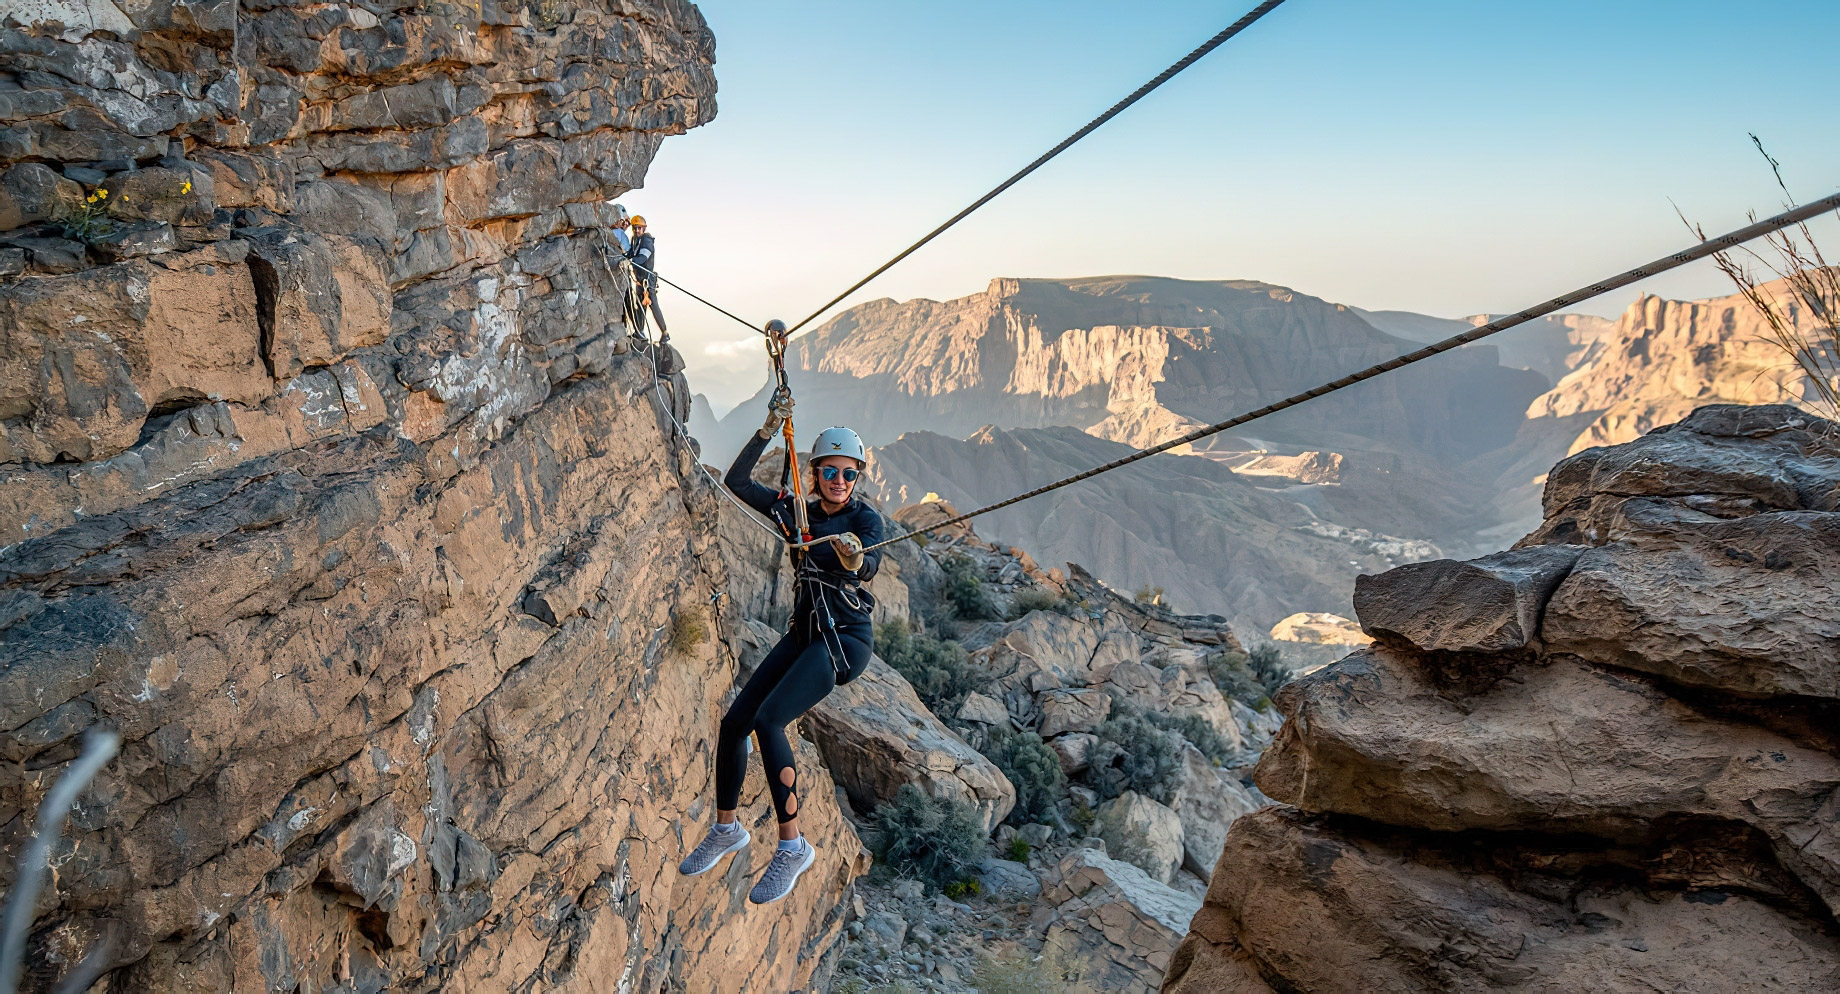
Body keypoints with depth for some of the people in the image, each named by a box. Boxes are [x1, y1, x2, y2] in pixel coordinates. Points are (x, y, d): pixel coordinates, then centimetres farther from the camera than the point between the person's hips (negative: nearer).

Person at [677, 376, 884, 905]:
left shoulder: (866, 518, -8)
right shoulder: (798, 511, 8)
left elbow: (871, 566, -30)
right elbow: (737, 481, 2)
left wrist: (855, 559, -53)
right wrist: (769, 429, -8)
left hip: (845, 640, -6)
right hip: (803, 634, 7)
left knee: (768, 720, -24)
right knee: (734, 722, 0)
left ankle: (792, 845, -12)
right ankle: (726, 829, 23)